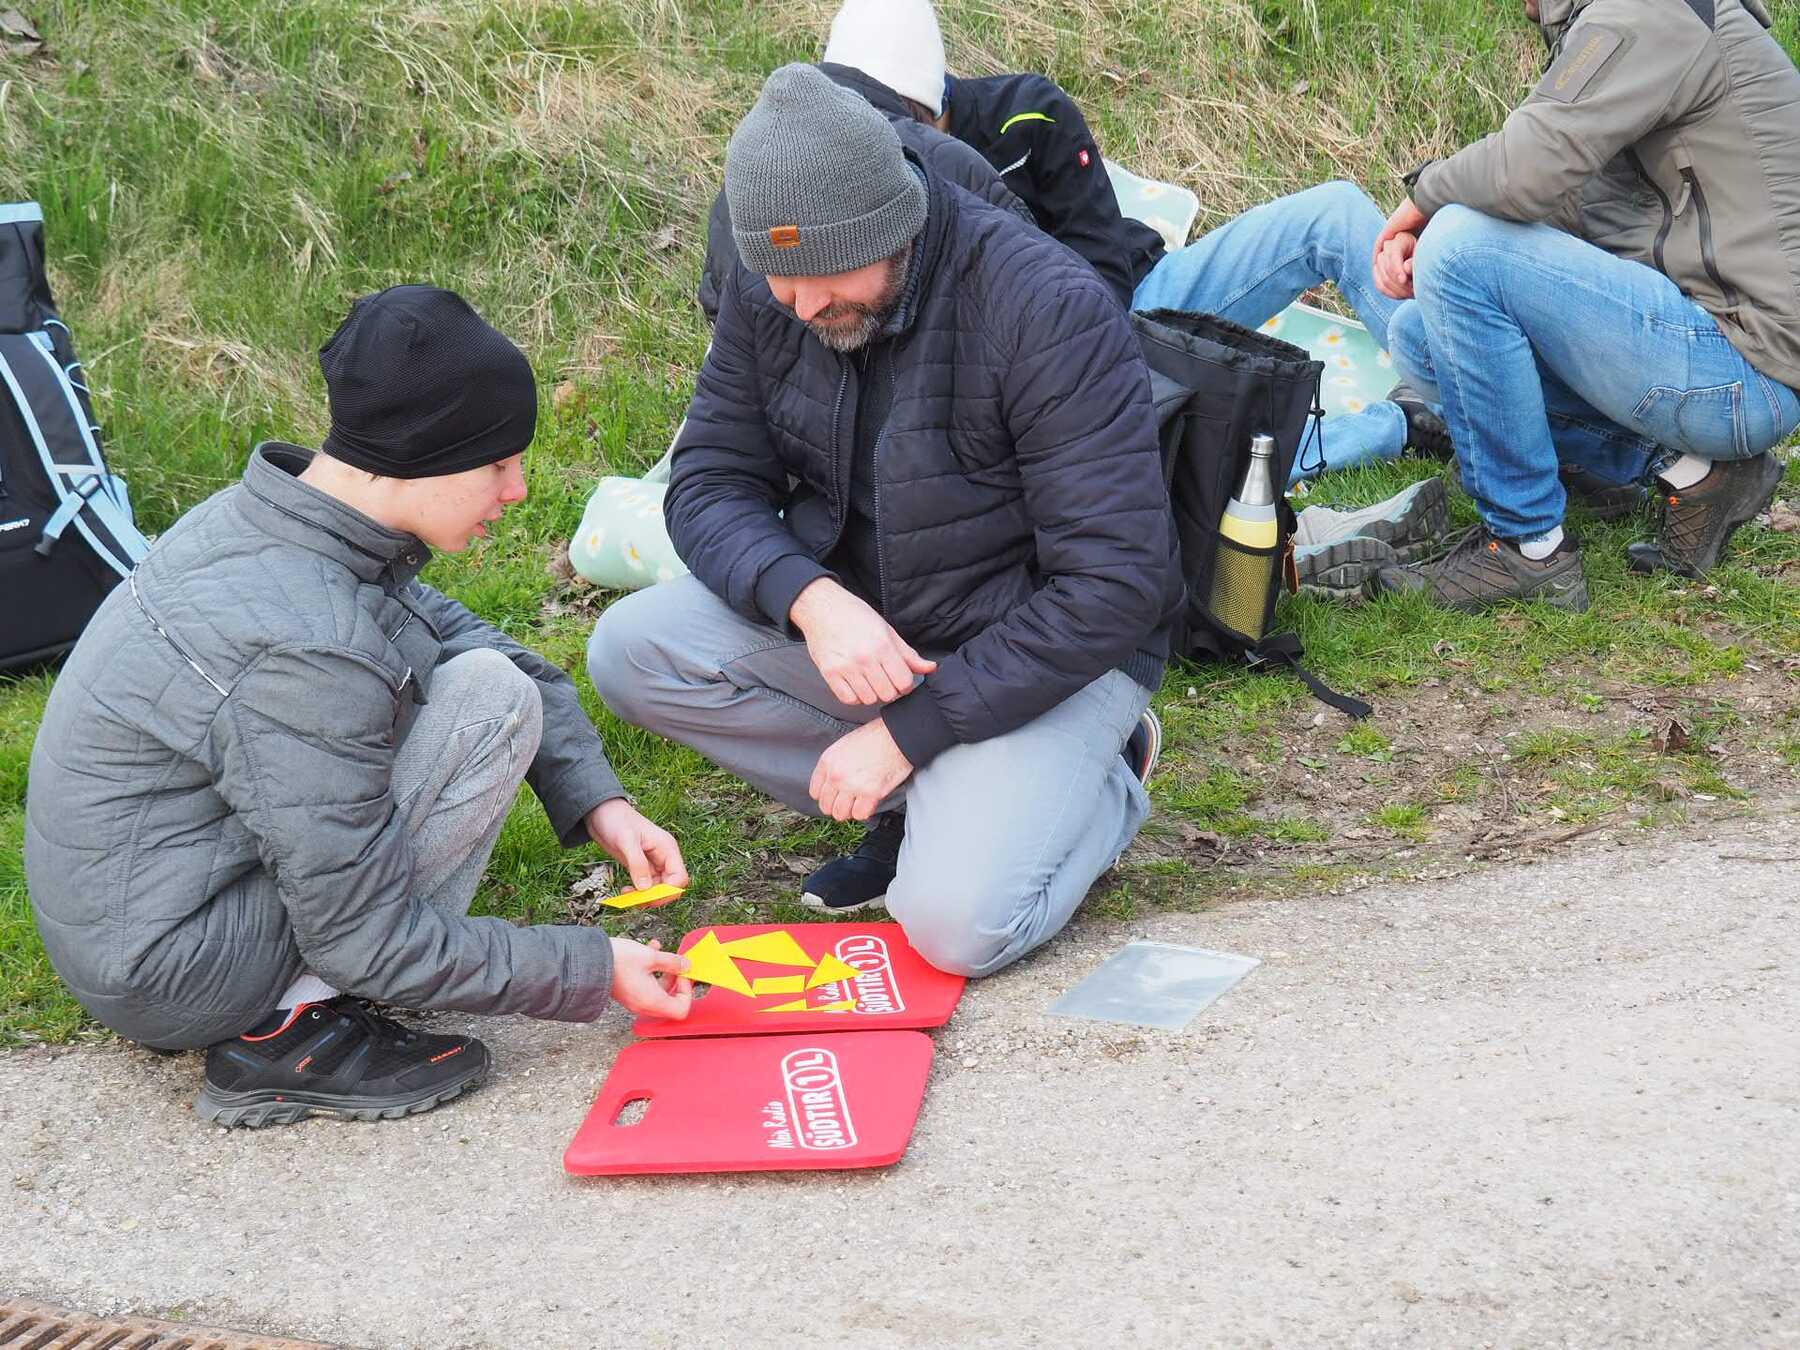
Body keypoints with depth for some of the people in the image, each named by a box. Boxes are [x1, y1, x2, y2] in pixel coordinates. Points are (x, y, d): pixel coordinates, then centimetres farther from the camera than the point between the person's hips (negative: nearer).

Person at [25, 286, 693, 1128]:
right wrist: (591, 972, -13)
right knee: (494, 698, -15)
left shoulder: (259, 517, -3)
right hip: (166, 984, -9)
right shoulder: (306, 647, -29)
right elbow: (368, 945, -22)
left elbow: (463, 634, 11)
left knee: (472, 663, 13)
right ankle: (289, 1031, -10)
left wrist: (596, 801, 1)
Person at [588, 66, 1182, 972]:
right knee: (629, 652, -16)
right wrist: (811, 598, -29)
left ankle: (1101, 783, 7)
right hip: (852, 619, 6)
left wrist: (912, 728, -26)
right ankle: (927, 799, -4)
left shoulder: (1050, 309, -26)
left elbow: (1116, 583, -26)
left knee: (958, 922, -26)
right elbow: (710, 483, -5)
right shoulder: (766, 296, -7)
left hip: (1046, 650, -6)